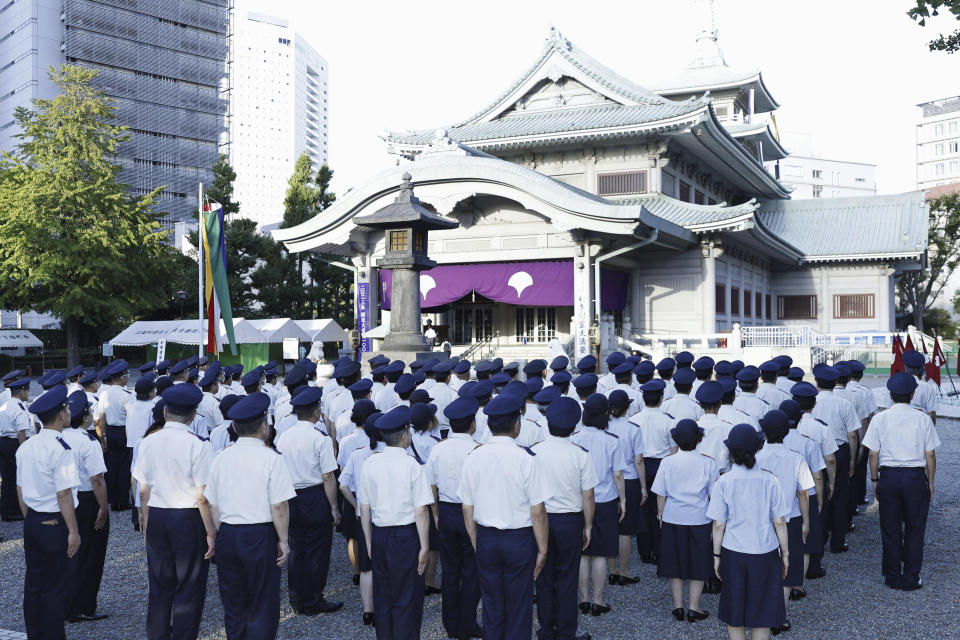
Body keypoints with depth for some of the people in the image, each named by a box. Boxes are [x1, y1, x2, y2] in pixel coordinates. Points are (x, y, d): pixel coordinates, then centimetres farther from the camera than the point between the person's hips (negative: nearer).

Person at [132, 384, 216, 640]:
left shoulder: (147, 443, 0)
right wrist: (211, 532, -8)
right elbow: (203, 497, -16)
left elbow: (143, 491, 7)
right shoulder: (198, 445, -16)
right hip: (189, 521, -5)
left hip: (156, 518, 5)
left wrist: (146, 524, 18)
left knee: (159, 586, 17)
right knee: (189, 588, 8)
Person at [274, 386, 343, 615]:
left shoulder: (283, 437, 3)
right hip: (315, 499, -6)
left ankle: (297, 601, 25)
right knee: (317, 552, 6)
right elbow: (328, 477, -15)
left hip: (290, 498, 6)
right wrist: (334, 508, -8)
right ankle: (313, 602, 14)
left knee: (296, 550, 15)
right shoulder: (320, 439, -15)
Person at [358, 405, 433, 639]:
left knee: (382, 596, 16)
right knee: (407, 599, 6)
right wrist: (424, 546, -6)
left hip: (379, 535, 5)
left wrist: (369, 542, 15)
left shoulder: (369, 464, -2)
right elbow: (421, 511, -15)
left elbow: (364, 509, 4)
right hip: (406, 536, -4)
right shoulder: (412, 466, -14)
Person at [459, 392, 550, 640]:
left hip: (485, 539, 4)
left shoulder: (473, 458, -5)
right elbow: (537, 511, -13)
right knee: (519, 608, 9)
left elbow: (467, 510, 3)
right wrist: (542, 549, -1)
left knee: (491, 606, 16)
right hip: (519, 540, -3)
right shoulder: (525, 459, -17)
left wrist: (476, 545, 15)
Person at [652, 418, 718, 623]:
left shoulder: (668, 462, -7)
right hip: (699, 520, -1)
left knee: (674, 562, 12)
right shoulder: (708, 463, -8)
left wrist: (660, 516, 12)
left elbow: (661, 495, -1)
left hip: (672, 519, 1)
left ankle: (678, 606, 16)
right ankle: (694, 608, 13)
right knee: (698, 564, 11)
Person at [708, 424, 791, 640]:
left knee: (734, 614, 14)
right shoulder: (769, 480, -9)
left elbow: (718, 524, -6)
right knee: (762, 613, 14)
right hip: (765, 554, 0)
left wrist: (717, 555, 5)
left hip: (733, 555, 0)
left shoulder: (723, 482, -10)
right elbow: (779, 521, -4)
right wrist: (785, 552, 8)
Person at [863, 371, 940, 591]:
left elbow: (873, 453, -2)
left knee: (890, 529, 11)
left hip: (888, 476, 1)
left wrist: (875, 480, 9)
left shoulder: (880, 419, -4)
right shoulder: (922, 419, -5)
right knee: (914, 529, 11)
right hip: (916, 476, -1)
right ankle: (911, 579, 16)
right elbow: (930, 454, -2)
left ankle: (892, 577, 20)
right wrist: (930, 482, 8)